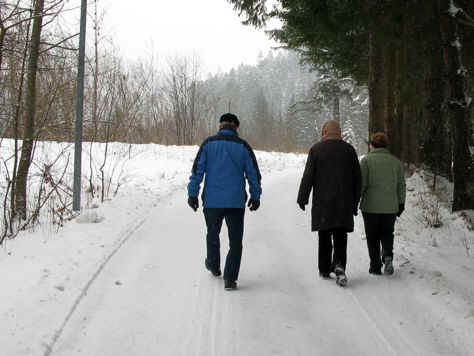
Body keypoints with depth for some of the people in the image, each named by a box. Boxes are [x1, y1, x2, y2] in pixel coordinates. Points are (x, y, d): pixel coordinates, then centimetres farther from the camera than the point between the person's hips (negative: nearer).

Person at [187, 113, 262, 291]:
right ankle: (230, 279, 2)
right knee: (235, 241, 6)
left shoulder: (208, 144, -1)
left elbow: (197, 170, -3)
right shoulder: (243, 146, -1)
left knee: (212, 234, 23)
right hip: (236, 202, -1)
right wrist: (255, 197, 14)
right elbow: (254, 174, 3)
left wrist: (192, 193, 3)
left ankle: (214, 266, 43)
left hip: (212, 201, 1)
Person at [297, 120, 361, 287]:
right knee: (340, 236, 5)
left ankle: (324, 270, 15)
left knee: (324, 236, 9)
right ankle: (339, 265, -16)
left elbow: (308, 176, -5)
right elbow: (357, 178, 8)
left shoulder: (316, 149, -3)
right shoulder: (349, 150, 6)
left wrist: (302, 198, 3)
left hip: (322, 202, -1)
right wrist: (355, 202, 14)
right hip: (344, 203, 1)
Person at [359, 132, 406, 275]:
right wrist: (401, 203, 17)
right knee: (387, 233, 17)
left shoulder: (366, 160, -5)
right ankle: (388, 256, -7)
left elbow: (361, 183, -8)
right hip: (391, 206, 3)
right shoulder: (395, 161, 7)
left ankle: (375, 266, 9)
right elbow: (401, 185, 9)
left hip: (371, 206, -3)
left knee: (372, 237, 7)